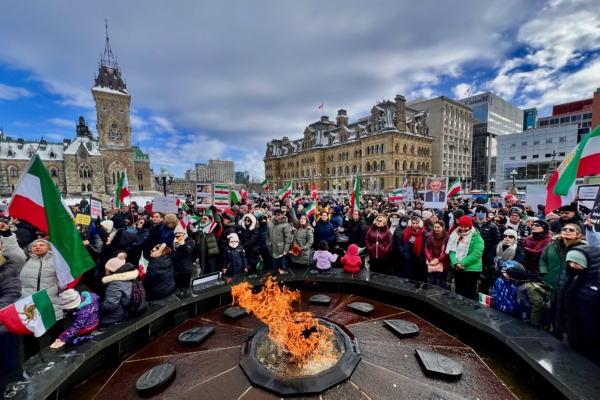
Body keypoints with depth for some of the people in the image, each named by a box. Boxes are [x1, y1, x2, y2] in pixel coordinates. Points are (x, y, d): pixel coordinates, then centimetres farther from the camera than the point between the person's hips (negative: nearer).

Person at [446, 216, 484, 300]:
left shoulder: (476, 237, -9)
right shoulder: (455, 235, 6)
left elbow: (475, 254, -18)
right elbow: (451, 250, 3)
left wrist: (462, 263, -20)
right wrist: (455, 263, -14)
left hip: (471, 269, -5)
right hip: (457, 268, 5)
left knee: (469, 293, 3)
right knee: (459, 291, 17)